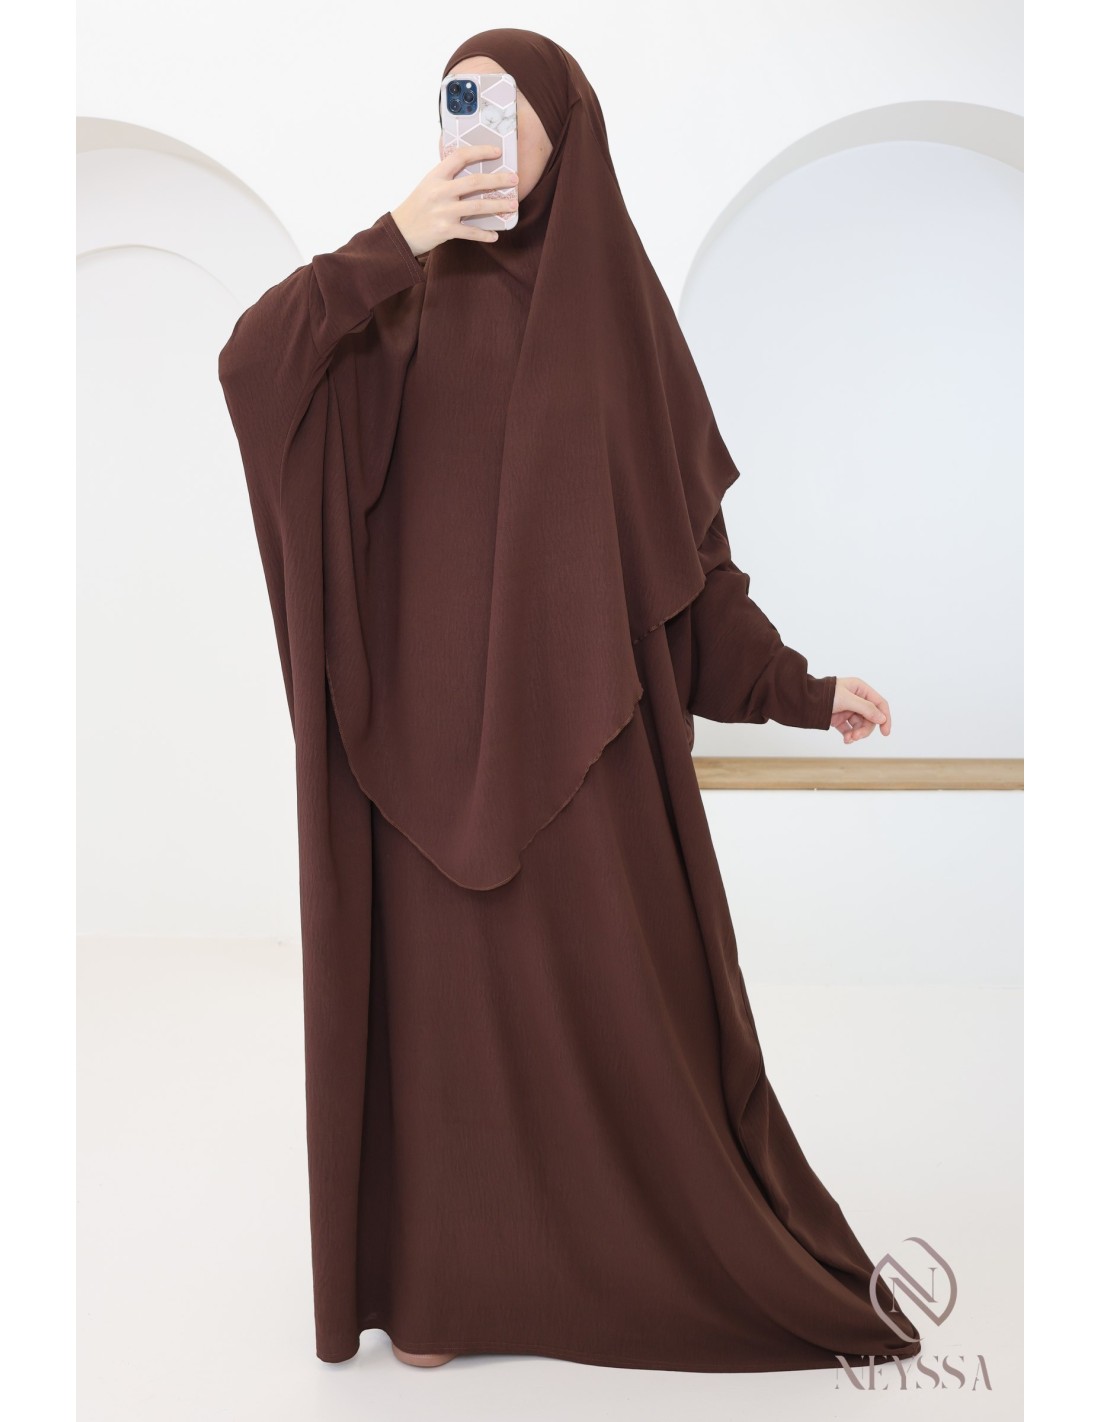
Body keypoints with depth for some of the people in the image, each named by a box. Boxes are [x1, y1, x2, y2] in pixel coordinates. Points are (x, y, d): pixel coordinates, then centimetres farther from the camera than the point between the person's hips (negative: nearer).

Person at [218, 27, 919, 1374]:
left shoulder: (619, 299, 9)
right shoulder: (406, 292, 9)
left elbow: (687, 524, 9)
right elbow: (249, 364, -8)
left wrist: (794, 684, 5)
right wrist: (389, 242, -14)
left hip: (577, 706, 0)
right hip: (434, 714, 1)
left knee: (612, 977, 4)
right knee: (444, 974, 4)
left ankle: (652, 1251, 27)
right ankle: (445, 1275, 22)